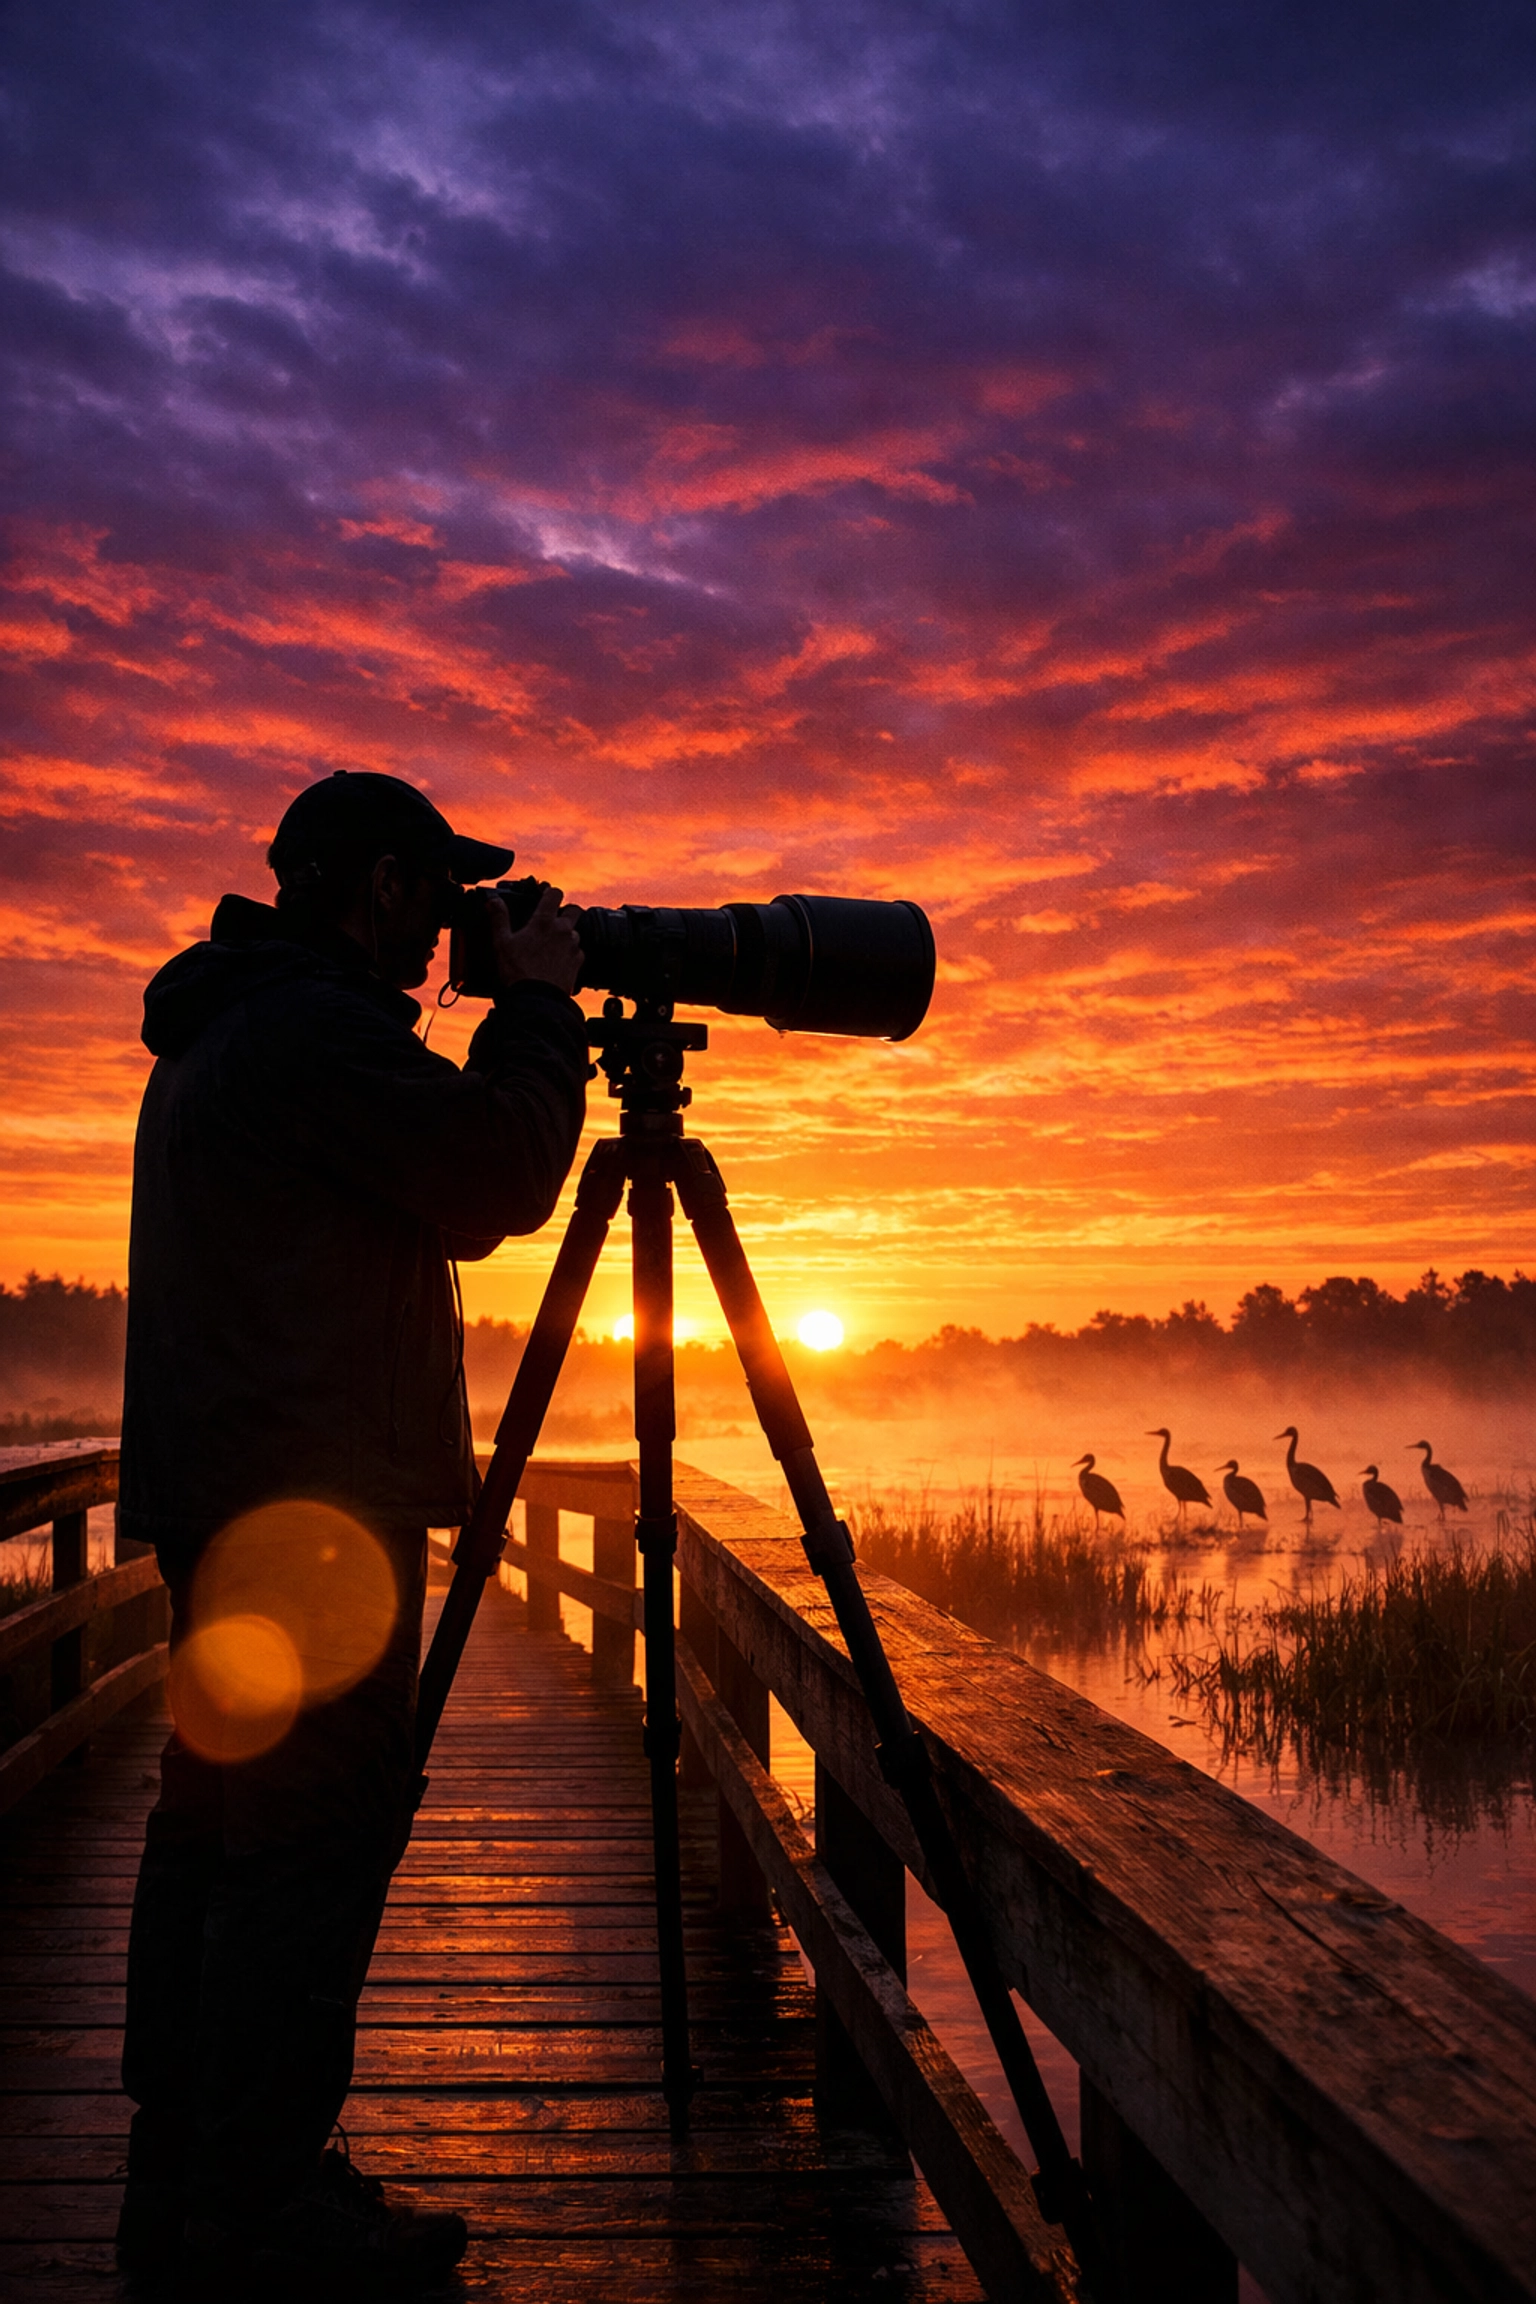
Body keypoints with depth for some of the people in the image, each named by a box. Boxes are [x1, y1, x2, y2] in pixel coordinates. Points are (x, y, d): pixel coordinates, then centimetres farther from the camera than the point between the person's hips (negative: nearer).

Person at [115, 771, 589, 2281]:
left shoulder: (214, 1036, 20)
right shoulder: (319, 1029, -14)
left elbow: (448, 1197, 26)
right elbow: (502, 1181, -16)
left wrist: (528, 1025, 20)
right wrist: (539, 1006, -2)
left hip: (225, 1501, 11)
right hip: (319, 1500, -11)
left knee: (218, 1821, 13)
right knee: (315, 1832, -6)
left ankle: (180, 2175, 23)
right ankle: (261, 2209, 0)